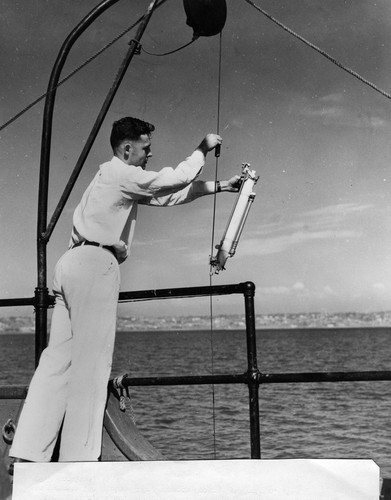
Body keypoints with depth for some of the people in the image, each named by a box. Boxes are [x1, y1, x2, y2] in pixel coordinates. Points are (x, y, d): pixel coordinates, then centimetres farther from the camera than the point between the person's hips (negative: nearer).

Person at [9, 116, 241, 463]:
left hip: (74, 264, 10)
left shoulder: (120, 180, 25)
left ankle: (28, 454, 1)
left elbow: (168, 195, 28)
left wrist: (219, 187, 27)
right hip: (95, 264, -10)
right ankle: (78, 456, -6)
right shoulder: (121, 174, -5)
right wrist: (203, 149, 11)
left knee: (58, 358, 4)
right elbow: (177, 179, -5)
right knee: (91, 360, -7)